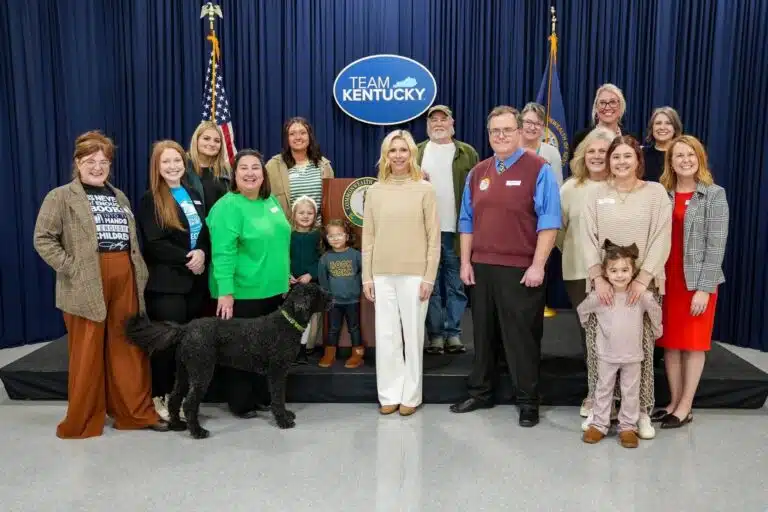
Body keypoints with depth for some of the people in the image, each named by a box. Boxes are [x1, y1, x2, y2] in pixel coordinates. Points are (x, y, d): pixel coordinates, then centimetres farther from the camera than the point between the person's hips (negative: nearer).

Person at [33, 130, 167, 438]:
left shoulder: (119, 197, 17)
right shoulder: (61, 197, 1)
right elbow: (43, 239, -5)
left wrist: (140, 274, 7)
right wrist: (70, 268, -13)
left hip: (124, 280, 5)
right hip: (86, 285, -5)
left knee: (129, 347, 9)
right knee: (87, 353, 3)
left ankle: (135, 412, 20)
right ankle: (82, 422, 17)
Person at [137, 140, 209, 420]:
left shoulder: (194, 195, 14)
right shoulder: (150, 199, -5)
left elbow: (206, 232, 14)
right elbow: (154, 244, -13)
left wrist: (202, 254, -6)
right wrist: (187, 259, -16)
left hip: (195, 280, 6)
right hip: (166, 281, -6)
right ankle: (160, 397, 13)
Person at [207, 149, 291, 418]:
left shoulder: (271, 202, 11)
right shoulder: (227, 206, -13)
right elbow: (223, 253, -20)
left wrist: (285, 278, 20)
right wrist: (225, 292, -25)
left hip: (272, 290, 8)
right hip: (241, 293, -8)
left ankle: (263, 396, 29)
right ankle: (240, 402, 17)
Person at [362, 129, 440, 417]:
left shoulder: (424, 189, -1)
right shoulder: (375, 191, 7)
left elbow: (434, 237, -2)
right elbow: (368, 237, 7)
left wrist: (429, 276, -7)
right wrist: (366, 276, 3)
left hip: (414, 274, -2)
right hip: (382, 274, 2)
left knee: (412, 335, 5)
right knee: (386, 336, 6)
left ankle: (410, 396, 19)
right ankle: (389, 395, 20)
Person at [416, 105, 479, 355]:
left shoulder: (467, 153, 7)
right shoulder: (416, 152, 12)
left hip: (456, 230, -1)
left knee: (455, 286, 5)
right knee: (430, 285, 5)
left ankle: (453, 334, 14)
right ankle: (435, 335, 13)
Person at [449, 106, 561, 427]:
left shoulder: (539, 170, -5)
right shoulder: (477, 174, 11)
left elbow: (549, 221, -10)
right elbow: (467, 221, 13)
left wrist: (537, 265, -15)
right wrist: (465, 262, 7)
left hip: (521, 269, -5)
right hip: (482, 268, 5)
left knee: (522, 337, 4)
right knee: (483, 333, 15)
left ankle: (528, 402, 18)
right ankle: (480, 392, 29)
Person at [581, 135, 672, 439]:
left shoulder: (656, 192, 2)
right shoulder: (597, 194, 6)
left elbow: (661, 239, -4)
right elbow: (588, 238, 0)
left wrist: (642, 279, -12)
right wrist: (598, 277, -10)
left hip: (643, 283, -1)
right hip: (603, 282, 1)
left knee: (641, 348, 1)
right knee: (597, 346, 1)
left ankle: (642, 411, 16)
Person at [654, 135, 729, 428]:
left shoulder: (714, 195, -3)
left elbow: (716, 246, -8)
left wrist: (704, 288, -14)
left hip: (698, 281, -3)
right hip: (667, 279, 4)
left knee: (693, 344, 5)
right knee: (669, 343, 9)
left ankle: (685, 407, 15)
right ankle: (674, 402, 22)